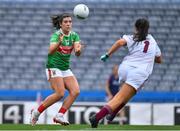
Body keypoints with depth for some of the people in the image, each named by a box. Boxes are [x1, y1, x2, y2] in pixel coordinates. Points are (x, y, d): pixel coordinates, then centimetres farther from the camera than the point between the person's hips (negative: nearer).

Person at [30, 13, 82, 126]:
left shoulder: (74, 35, 1)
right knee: (60, 93, -20)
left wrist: (78, 50, -37)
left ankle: (60, 116, -9)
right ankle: (36, 112, -6)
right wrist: (59, 43, -51)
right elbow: (50, 51, -32)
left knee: (76, 91, -11)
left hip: (66, 69, 7)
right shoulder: (56, 35, -16)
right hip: (54, 67, -7)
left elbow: (77, 53, -12)